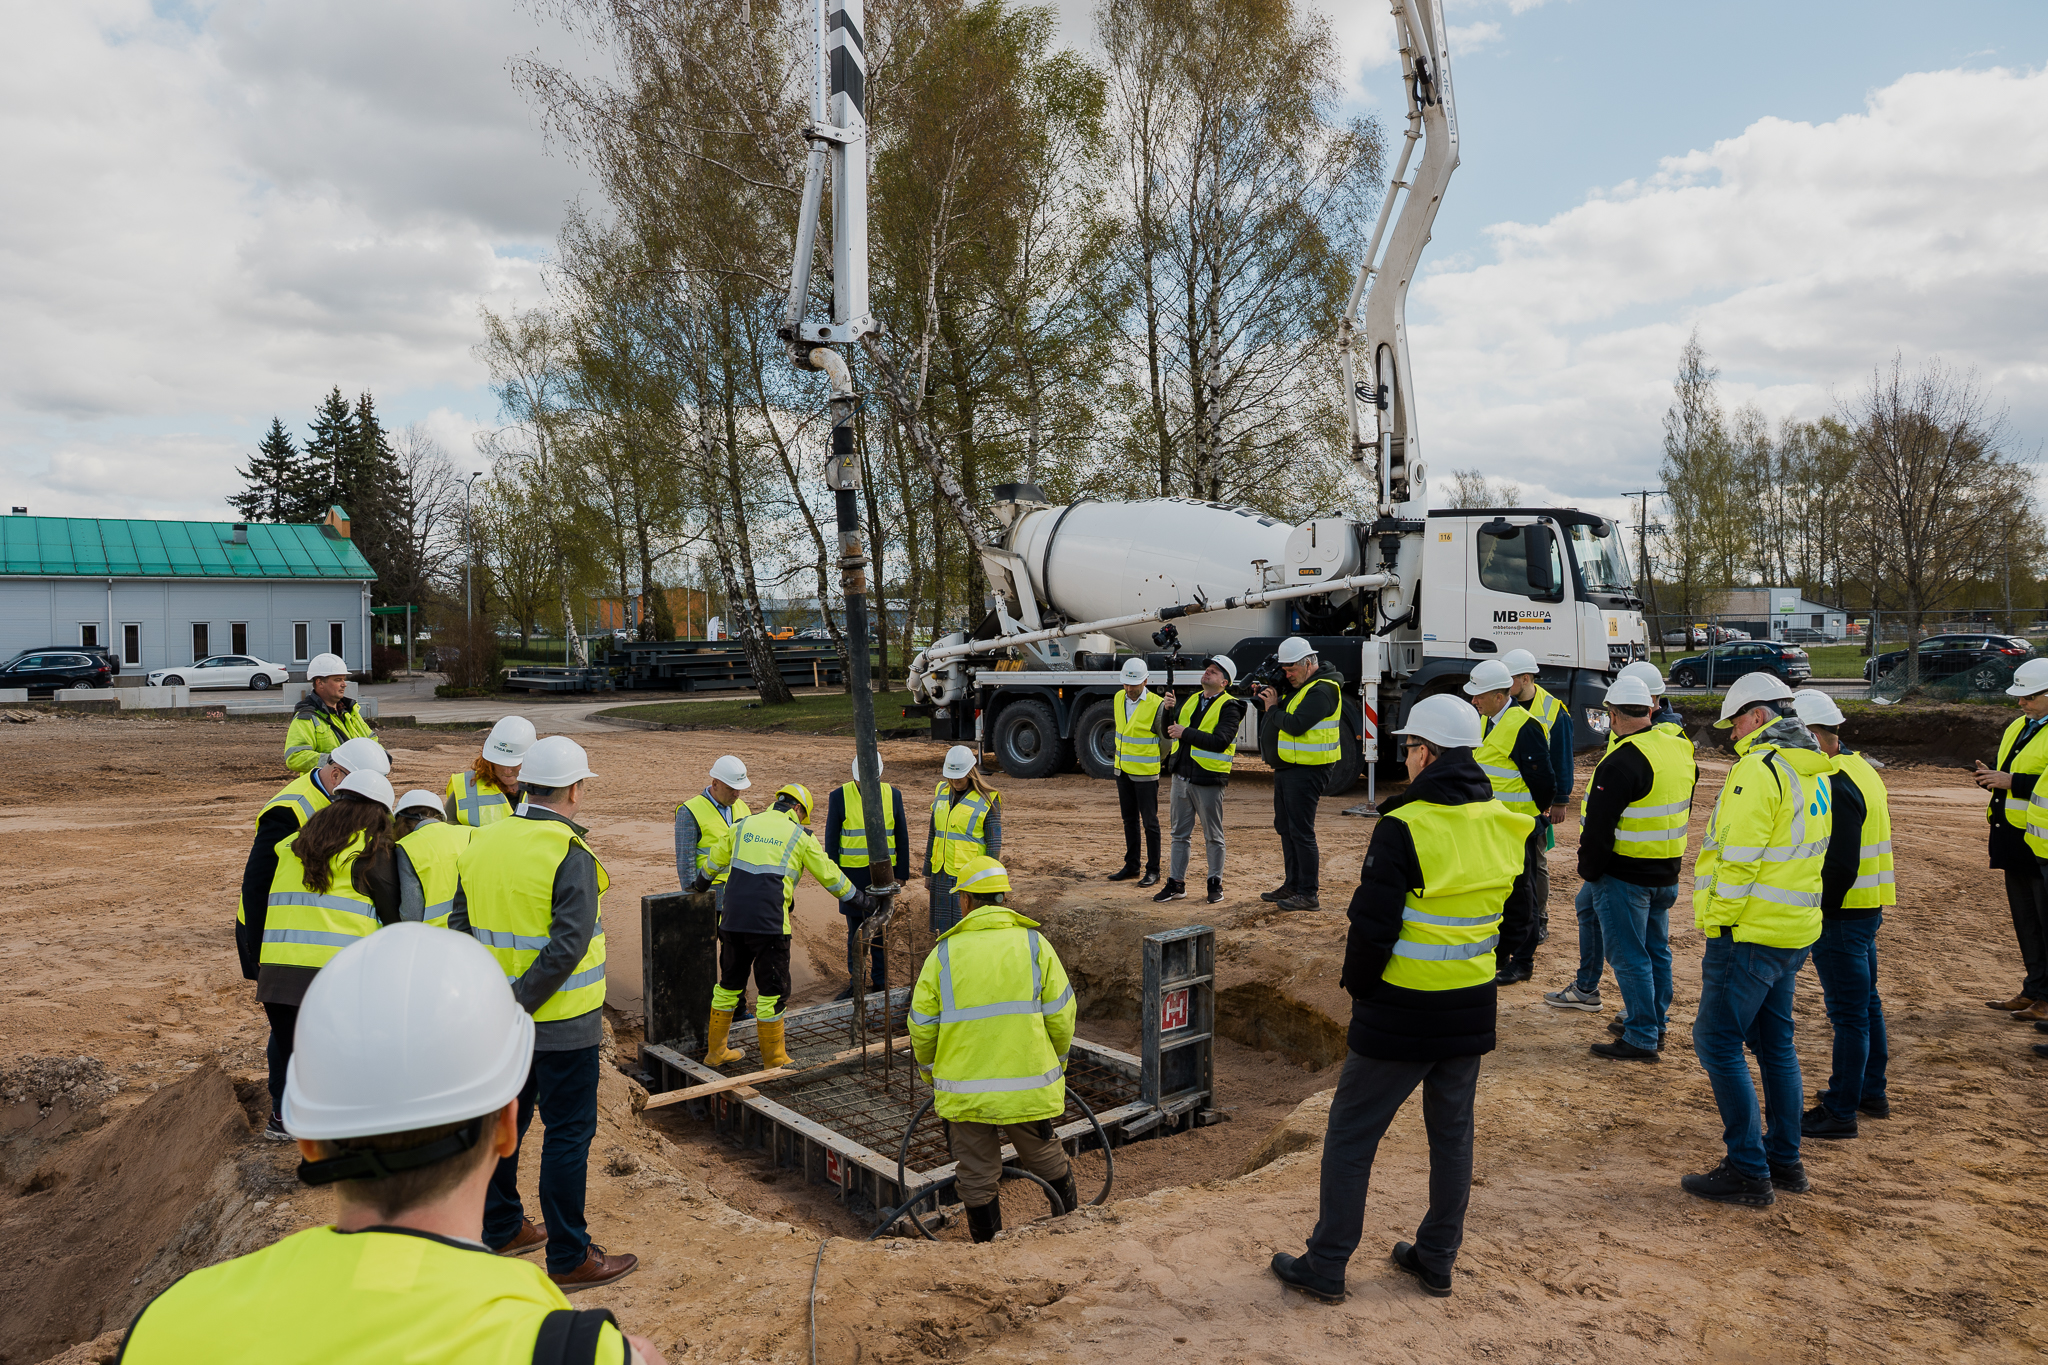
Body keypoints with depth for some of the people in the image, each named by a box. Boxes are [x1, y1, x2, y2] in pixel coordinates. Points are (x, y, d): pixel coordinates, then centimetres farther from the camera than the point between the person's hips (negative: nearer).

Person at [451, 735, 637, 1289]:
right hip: (561, 1022, -7)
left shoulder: (480, 843, 3)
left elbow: (460, 927, 9)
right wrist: (520, 1003, -18)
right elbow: (568, 946, -25)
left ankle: (501, 1229, 37)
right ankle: (569, 1258, 11)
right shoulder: (571, 855, -19)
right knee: (568, 1134, 3)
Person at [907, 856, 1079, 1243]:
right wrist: (1057, 1063, 17)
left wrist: (932, 1073, 19)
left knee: (977, 1178, 13)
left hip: (963, 1091, -1)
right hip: (1029, 1087, 1)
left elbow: (921, 1029, 1)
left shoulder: (944, 953, -1)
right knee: (1048, 1162, 20)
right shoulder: (1034, 944, -1)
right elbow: (1060, 1018, -1)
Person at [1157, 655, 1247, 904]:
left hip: (1208, 780, -6)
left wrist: (1185, 733, -19)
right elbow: (1170, 731, 12)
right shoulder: (1191, 701, 14)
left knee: (1213, 836, 5)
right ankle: (1176, 884, 17)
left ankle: (1215, 884, 16)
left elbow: (1220, 741, -21)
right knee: (1180, 834, 11)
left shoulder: (1229, 707, -8)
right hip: (1181, 777, 6)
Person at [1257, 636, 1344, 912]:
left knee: (1301, 830, -8)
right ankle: (1292, 885, 28)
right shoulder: (1299, 685, 15)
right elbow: (1284, 712, 20)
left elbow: (1295, 725, -26)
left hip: (1307, 771, -10)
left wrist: (1272, 708, -10)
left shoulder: (1322, 690, -17)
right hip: (1287, 767, 10)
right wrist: (1265, 695, 3)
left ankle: (1309, 894, -2)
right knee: (1285, 827, 16)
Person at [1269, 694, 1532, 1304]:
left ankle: (1326, 1267, 15)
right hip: (1472, 1012, 7)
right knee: (1452, 1134, 20)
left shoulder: (1403, 827, -20)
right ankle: (1437, 1259, 31)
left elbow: (1372, 926, -20)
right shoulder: (1508, 827, 3)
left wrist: (1357, 985, -4)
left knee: (1350, 1135, 6)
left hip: (1400, 1009, -6)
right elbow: (1516, 920, 12)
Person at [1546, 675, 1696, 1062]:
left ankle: (1641, 1038, 5)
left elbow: (1599, 826, -20)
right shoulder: (1681, 751, 6)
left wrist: (1588, 870, -8)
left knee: (1629, 956, 0)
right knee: (1656, 950, 18)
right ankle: (1655, 1025, 29)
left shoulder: (1621, 762, -22)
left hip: (1624, 874, -9)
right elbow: (1683, 809, 17)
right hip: (1667, 874, 9)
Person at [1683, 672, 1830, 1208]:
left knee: (1718, 1043, -2)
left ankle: (1749, 1172, 1)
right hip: (1793, 931, 10)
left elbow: (1739, 858, -21)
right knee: (1774, 1043, 18)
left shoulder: (1758, 769, -17)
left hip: (1749, 931, -10)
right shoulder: (1813, 772, 13)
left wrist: (1719, 922, -13)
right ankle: (1785, 1161, 27)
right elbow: (1800, 852, 17)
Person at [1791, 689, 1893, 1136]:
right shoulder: (1859, 768, 11)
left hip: (1843, 914, -11)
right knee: (1865, 1002, 21)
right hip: (1868, 907, 11)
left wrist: (1816, 914, -17)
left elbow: (1840, 866, -26)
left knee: (1849, 1012, -2)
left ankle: (1840, 1111, 7)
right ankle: (1871, 1092, 35)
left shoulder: (1835, 785, -23)